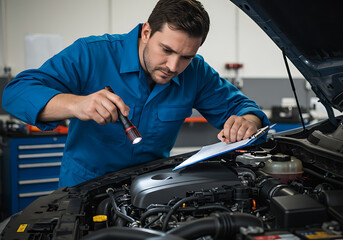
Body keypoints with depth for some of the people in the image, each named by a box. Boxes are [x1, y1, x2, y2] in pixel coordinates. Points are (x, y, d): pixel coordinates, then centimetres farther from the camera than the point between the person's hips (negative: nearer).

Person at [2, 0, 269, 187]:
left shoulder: (195, 72, -5)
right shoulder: (91, 54, -16)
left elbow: (236, 103, 6)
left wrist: (247, 122, -21)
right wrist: (76, 104, -41)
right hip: (85, 186, -1)